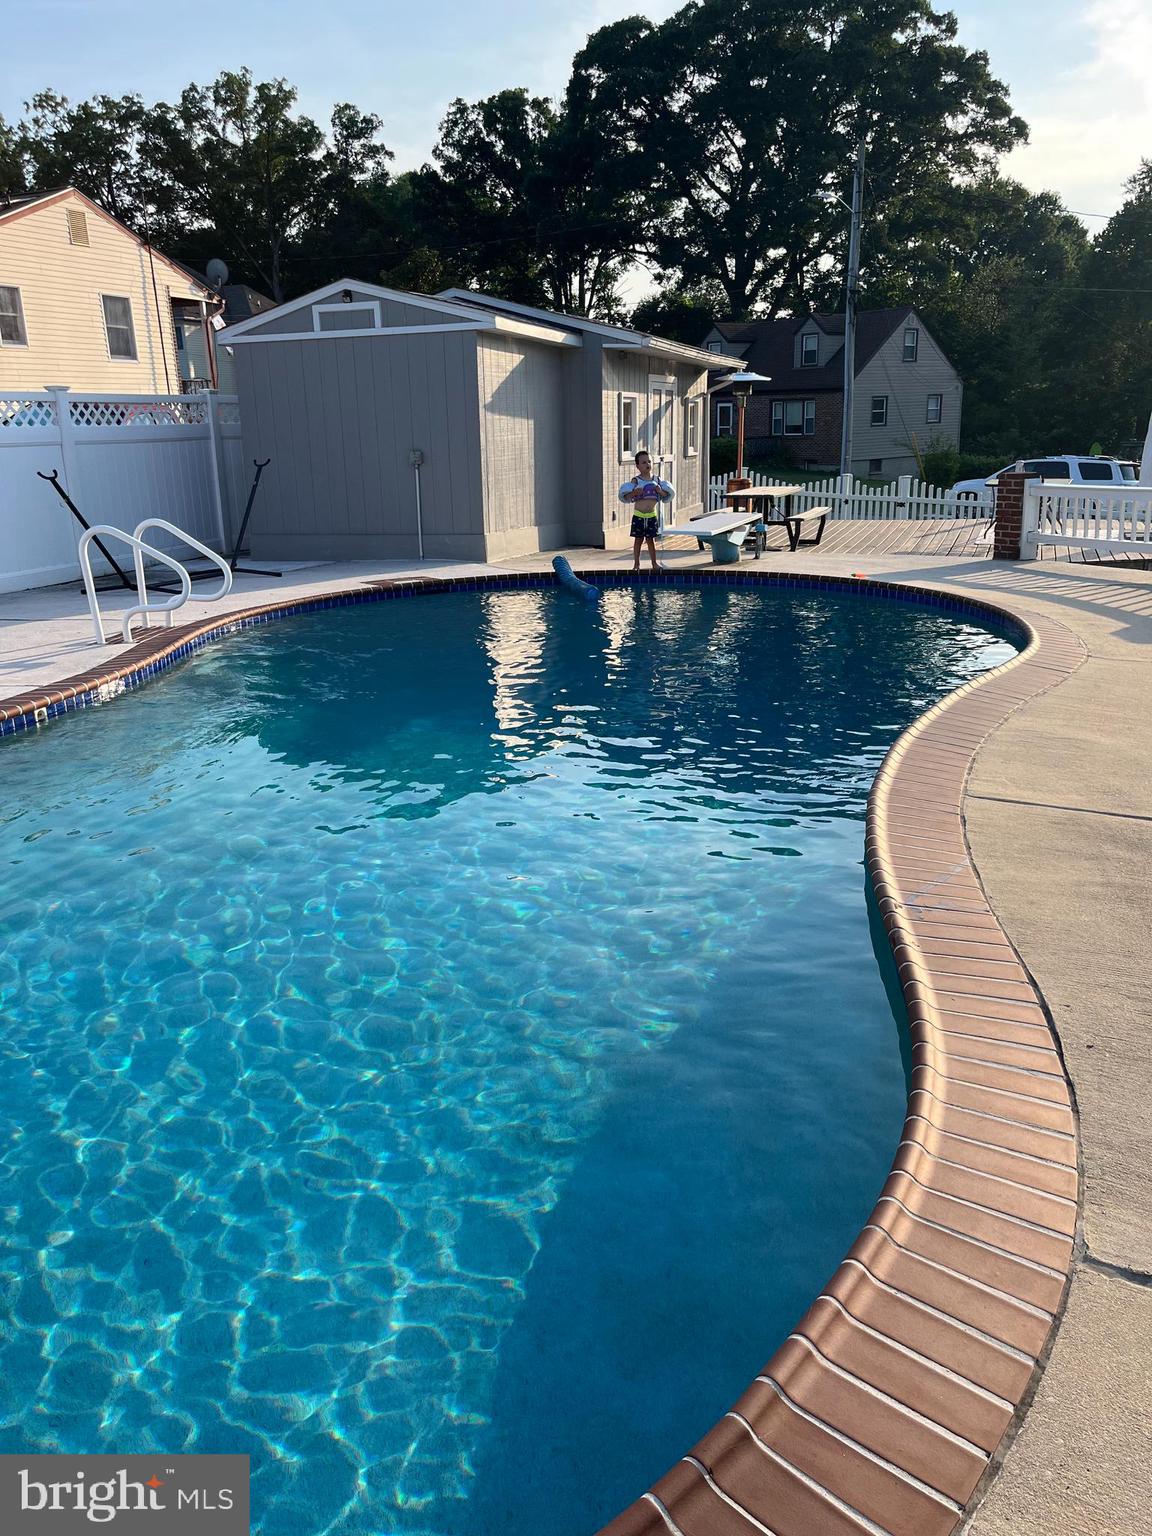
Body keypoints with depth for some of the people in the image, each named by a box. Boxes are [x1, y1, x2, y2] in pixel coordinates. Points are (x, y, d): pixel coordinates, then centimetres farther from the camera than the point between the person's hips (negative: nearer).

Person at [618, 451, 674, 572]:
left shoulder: (657, 480, 4)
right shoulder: (635, 480, -5)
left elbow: (666, 495, 8)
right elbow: (625, 496, -8)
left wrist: (660, 491, -13)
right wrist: (634, 493, -26)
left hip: (652, 515, 2)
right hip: (639, 515, -2)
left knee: (650, 539, 8)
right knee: (638, 539, 4)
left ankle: (654, 563, 17)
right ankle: (636, 564, 13)